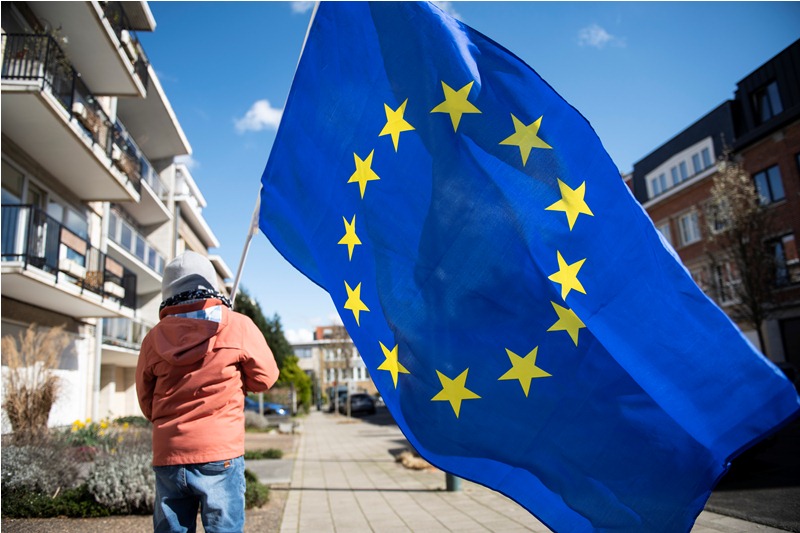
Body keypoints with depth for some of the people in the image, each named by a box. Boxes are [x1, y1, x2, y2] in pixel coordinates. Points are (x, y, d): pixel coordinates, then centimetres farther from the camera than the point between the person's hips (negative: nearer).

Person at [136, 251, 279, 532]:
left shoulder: (154, 337, 3)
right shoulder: (238, 325, -5)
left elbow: (147, 404, 12)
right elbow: (265, 377, 5)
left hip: (167, 456, 3)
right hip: (219, 454, -3)